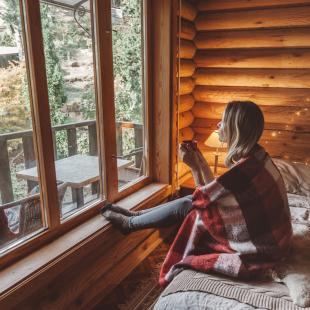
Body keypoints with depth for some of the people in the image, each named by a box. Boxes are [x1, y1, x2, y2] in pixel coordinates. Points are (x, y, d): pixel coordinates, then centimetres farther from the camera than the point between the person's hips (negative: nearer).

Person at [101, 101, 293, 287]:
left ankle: (129, 224, 17)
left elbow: (204, 198, -19)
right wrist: (199, 158, 5)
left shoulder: (247, 167, -29)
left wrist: (194, 165, -11)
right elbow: (215, 190, 6)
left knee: (186, 206, -4)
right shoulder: (254, 155, 0)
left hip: (258, 247, -8)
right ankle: (135, 215, 23)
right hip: (262, 229, 8)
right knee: (187, 202, 6)